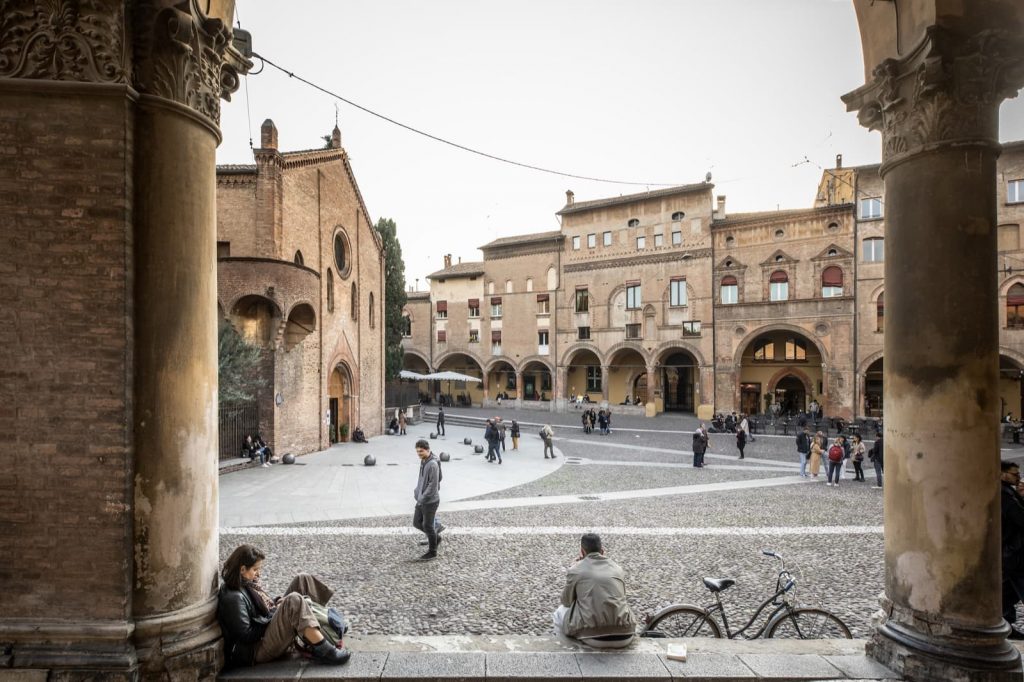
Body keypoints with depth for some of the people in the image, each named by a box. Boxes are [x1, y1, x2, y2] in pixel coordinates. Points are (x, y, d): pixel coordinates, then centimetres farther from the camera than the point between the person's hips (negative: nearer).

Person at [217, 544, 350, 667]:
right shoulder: (233, 597, -19)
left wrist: (277, 603, 0)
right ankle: (323, 650, -32)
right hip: (257, 651, -10)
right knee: (293, 600, -32)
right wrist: (275, 615, -15)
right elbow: (246, 635, -22)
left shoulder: (247, 584, 10)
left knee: (302, 580, 3)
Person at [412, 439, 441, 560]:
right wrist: (417, 492, 9)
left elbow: (433, 485, -23)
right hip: (421, 500, 9)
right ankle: (435, 538, 34)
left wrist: (422, 498, -19)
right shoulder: (423, 461, 6)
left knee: (428, 526, 3)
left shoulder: (433, 464, -22)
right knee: (417, 523, 15)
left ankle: (432, 552, 19)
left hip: (430, 501, -9)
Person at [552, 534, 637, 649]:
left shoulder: (575, 570, 2)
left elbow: (566, 602, 18)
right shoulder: (618, 569, 12)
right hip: (624, 638, 3)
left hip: (592, 637, -3)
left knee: (560, 611, 25)